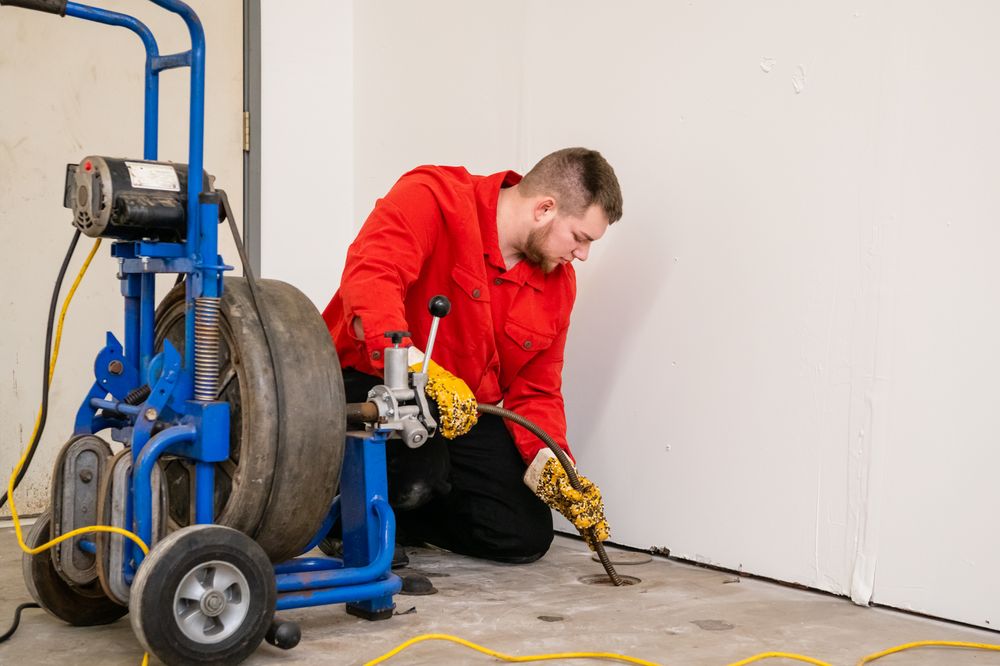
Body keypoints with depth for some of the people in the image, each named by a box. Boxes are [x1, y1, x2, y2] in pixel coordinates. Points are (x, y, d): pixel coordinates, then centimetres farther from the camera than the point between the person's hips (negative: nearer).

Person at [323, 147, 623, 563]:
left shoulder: (557, 281, 2)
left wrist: (553, 468, -13)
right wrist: (420, 369, -48)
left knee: (527, 537, -3)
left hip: (467, 411, 7)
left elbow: (535, 391, 5)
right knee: (416, 475, -36)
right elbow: (369, 281, -36)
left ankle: (398, 517, 21)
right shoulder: (433, 198, -19)